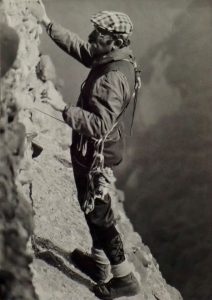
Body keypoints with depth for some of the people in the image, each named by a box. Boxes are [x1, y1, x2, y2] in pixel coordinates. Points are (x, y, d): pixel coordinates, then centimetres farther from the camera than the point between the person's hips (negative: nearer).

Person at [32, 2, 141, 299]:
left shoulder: (112, 79, -30)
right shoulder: (114, 58, -2)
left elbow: (100, 125, -39)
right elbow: (78, 46, 12)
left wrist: (64, 109, -44)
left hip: (96, 154, -9)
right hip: (95, 149, 10)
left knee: (98, 214, 4)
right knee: (94, 209, 23)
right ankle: (99, 263, 41)